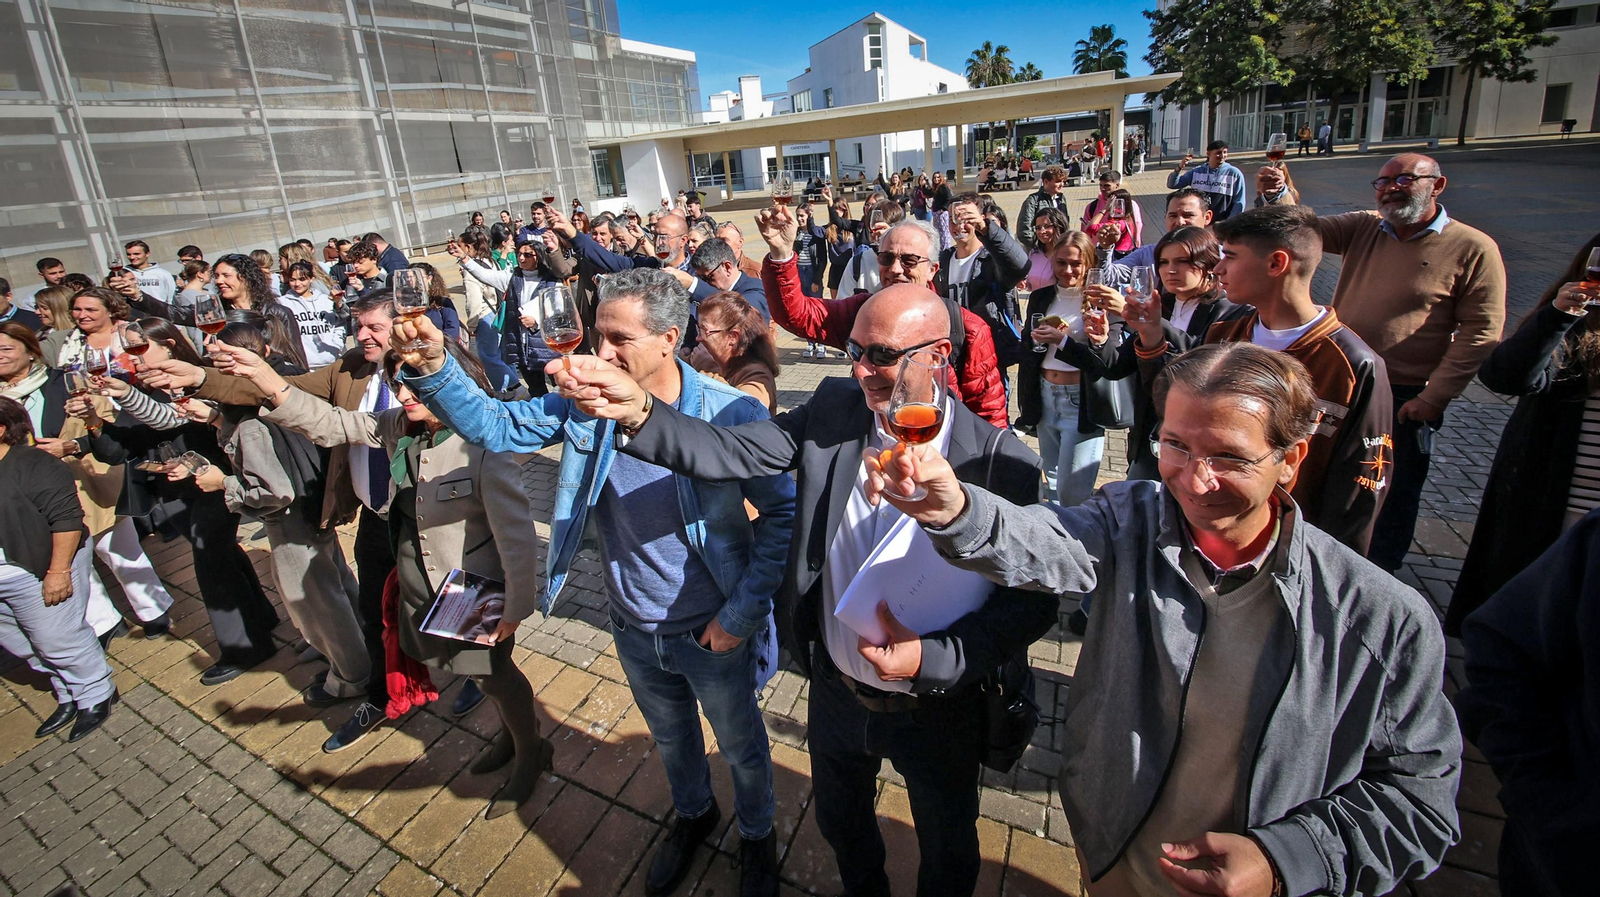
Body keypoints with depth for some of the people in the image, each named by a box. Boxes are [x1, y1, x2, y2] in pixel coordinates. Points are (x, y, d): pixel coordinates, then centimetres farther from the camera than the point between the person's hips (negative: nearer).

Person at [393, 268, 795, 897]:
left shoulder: (731, 414, -25)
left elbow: (783, 511, -18)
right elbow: (496, 426, -6)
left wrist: (743, 612, -19)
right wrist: (432, 371, -23)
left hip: (712, 633, -4)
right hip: (633, 630, 5)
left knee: (741, 746, 23)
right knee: (670, 737, 31)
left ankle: (757, 834, 54)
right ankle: (693, 814, 62)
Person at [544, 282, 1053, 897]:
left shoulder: (1000, 461, -24)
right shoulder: (833, 411, -12)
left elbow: (1033, 600, -19)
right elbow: (733, 452, -20)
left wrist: (934, 659, -30)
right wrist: (638, 410, -36)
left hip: (937, 707, -3)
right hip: (836, 692, 4)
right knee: (841, 825, 32)